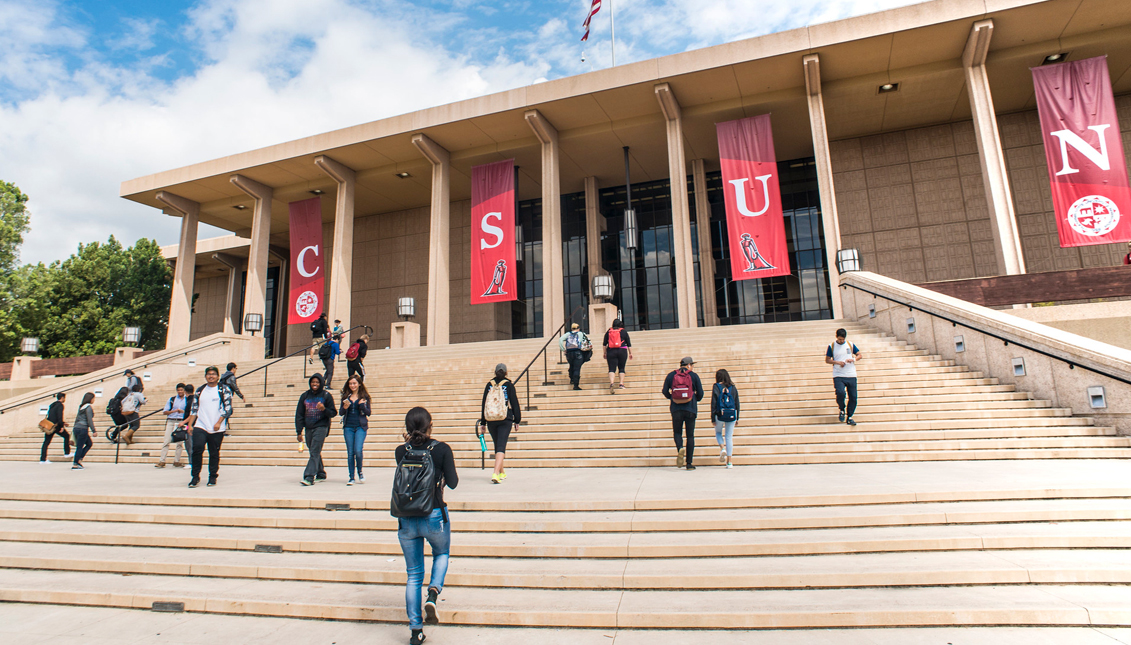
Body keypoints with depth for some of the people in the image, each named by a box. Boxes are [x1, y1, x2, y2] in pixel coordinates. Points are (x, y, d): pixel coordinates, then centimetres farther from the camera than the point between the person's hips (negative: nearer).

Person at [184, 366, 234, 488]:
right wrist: (190, 424, 6)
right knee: (197, 449, -13)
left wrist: (219, 423, -14)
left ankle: (213, 477, 18)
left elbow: (227, 408, -4)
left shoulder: (224, 390, 2)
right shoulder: (200, 391, 12)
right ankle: (195, 477, 1)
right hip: (200, 426, 2)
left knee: (214, 453, 4)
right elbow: (194, 409, 15)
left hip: (217, 429, -2)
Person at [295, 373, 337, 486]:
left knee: (315, 452, -12)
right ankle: (321, 474, 24)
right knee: (313, 453, 11)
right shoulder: (305, 396, 8)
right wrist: (299, 431, 4)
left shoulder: (327, 396, -1)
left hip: (321, 427, -5)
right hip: (308, 428, 5)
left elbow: (333, 413, 1)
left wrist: (324, 409, -19)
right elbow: (299, 414, 9)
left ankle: (309, 477, -16)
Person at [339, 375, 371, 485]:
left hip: (360, 427, -2)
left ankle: (360, 472, 13)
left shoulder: (364, 396, 3)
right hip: (348, 427, 2)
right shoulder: (345, 397, 8)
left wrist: (362, 405, -16)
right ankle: (351, 478, 11)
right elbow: (340, 413, 8)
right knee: (350, 453, 3)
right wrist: (344, 407, -12)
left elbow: (368, 413, 0)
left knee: (358, 451, -13)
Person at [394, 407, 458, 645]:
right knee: (442, 554, 27)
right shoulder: (442, 449, -11)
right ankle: (433, 593, 2)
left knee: (413, 575, 15)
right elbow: (452, 483, -6)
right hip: (434, 516, -2)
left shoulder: (401, 451, -3)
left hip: (406, 519, 2)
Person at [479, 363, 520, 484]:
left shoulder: (489, 385, 4)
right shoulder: (509, 385, -2)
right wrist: (517, 419, 9)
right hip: (505, 420, -3)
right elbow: (515, 403, 0)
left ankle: (502, 473, 29)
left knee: (497, 445, 17)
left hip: (491, 421, 3)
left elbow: (483, 404, 7)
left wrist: (483, 422, 13)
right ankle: (496, 473, -23)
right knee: (501, 446, -6)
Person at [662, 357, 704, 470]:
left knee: (677, 432, 13)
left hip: (676, 409, 1)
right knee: (690, 435, 7)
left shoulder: (671, 375, 5)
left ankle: (680, 448, -20)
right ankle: (689, 463, 6)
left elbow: (665, 391, 3)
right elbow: (700, 394, 4)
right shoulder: (694, 376, 2)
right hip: (691, 409, -1)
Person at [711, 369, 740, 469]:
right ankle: (729, 462, 6)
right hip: (731, 415, 2)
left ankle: (722, 448, -6)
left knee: (718, 432, 23)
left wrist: (713, 418, 0)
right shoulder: (733, 388, 6)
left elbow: (713, 403, -5)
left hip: (720, 415, -2)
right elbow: (737, 403, 9)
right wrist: (737, 418, 16)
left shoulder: (716, 387, -3)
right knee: (729, 437, 8)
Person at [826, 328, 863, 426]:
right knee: (840, 393, -24)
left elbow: (859, 355, 12)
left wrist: (853, 359, -10)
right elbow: (827, 360, 5)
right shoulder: (831, 346, 2)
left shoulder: (850, 345, 7)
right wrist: (837, 362, -12)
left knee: (853, 397, 0)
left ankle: (849, 417, 16)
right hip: (838, 376, -2)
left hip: (851, 375, 2)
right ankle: (842, 410, 5)